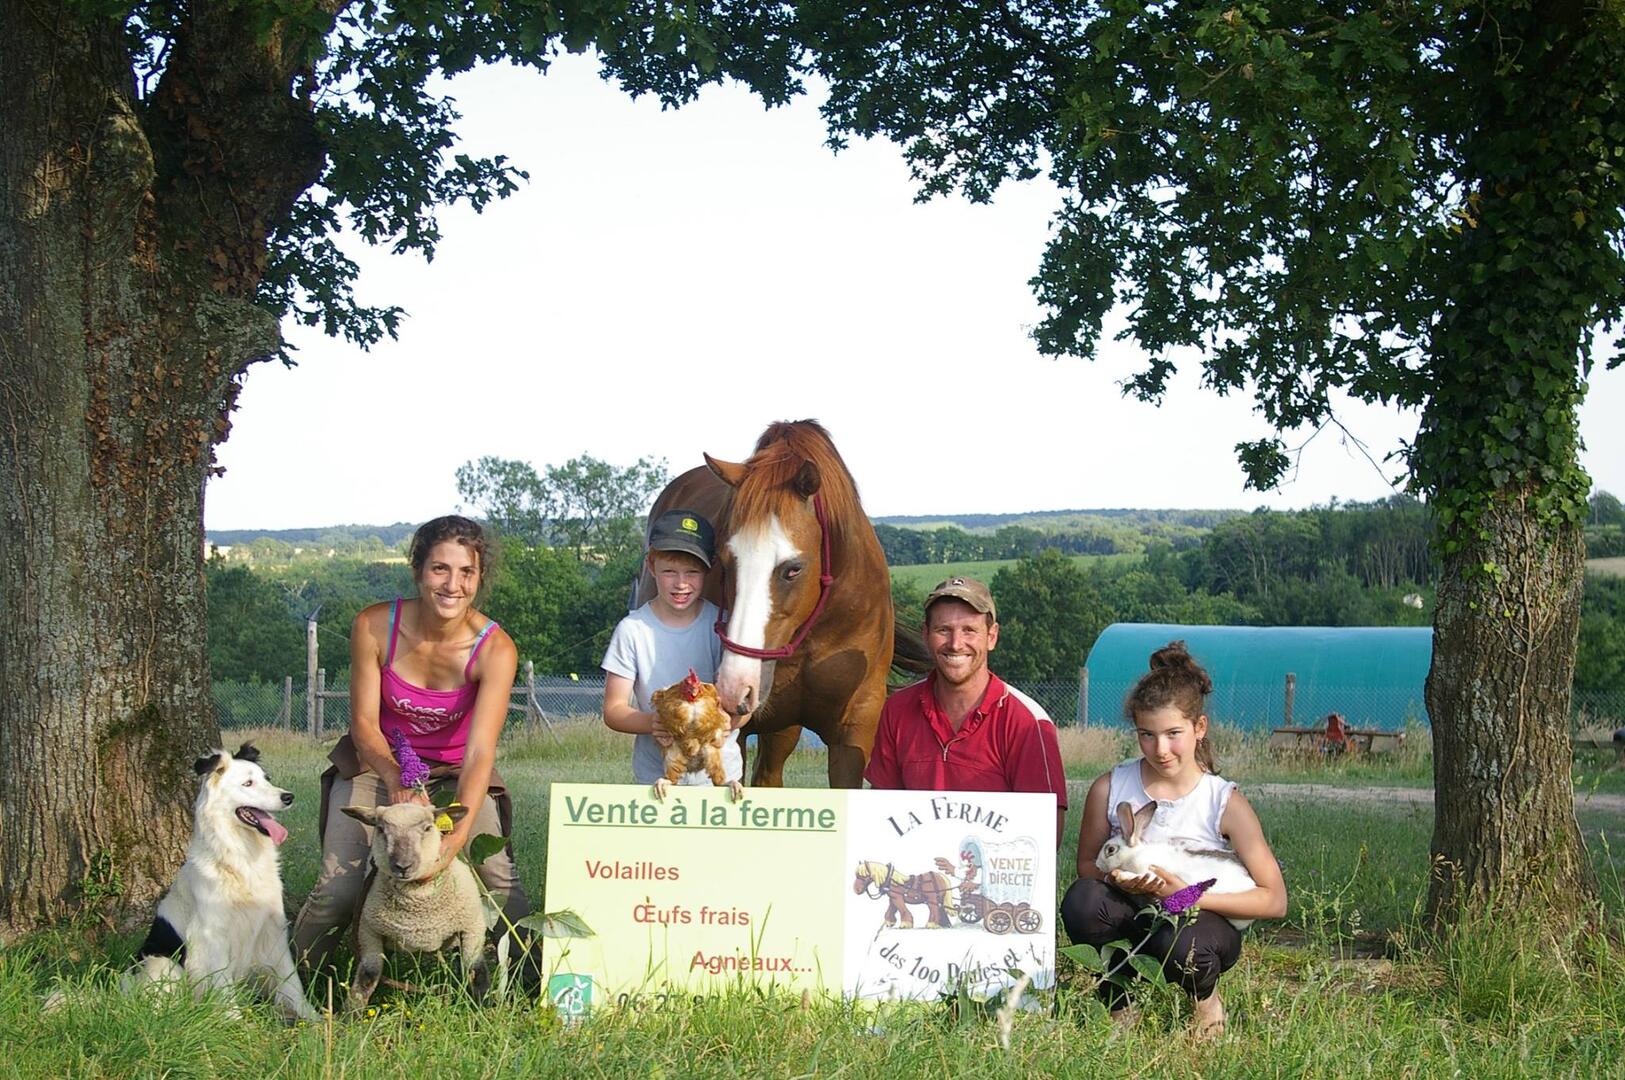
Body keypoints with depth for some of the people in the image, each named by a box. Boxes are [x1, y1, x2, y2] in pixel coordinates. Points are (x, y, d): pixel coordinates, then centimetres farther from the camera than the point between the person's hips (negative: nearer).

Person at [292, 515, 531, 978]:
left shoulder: (495, 649, -21)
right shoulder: (374, 627, -18)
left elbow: (479, 753, -29)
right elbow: (364, 723, -14)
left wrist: (458, 836, -43)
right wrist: (397, 781, -35)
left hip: (456, 773, 0)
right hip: (378, 763, 0)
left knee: (501, 882, -19)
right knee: (337, 891, -16)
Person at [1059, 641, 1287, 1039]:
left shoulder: (1226, 804, -10)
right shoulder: (1109, 789, -5)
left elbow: (1274, 900, -11)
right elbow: (1086, 864, 5)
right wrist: (1117, 878, -19)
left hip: (1203, 919, -2)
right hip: (1131, 915, 2)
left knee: (1181, 946, -39)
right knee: (1083, 899, -32)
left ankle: (1206, 999, 1)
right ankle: (1119, 1006, -4)